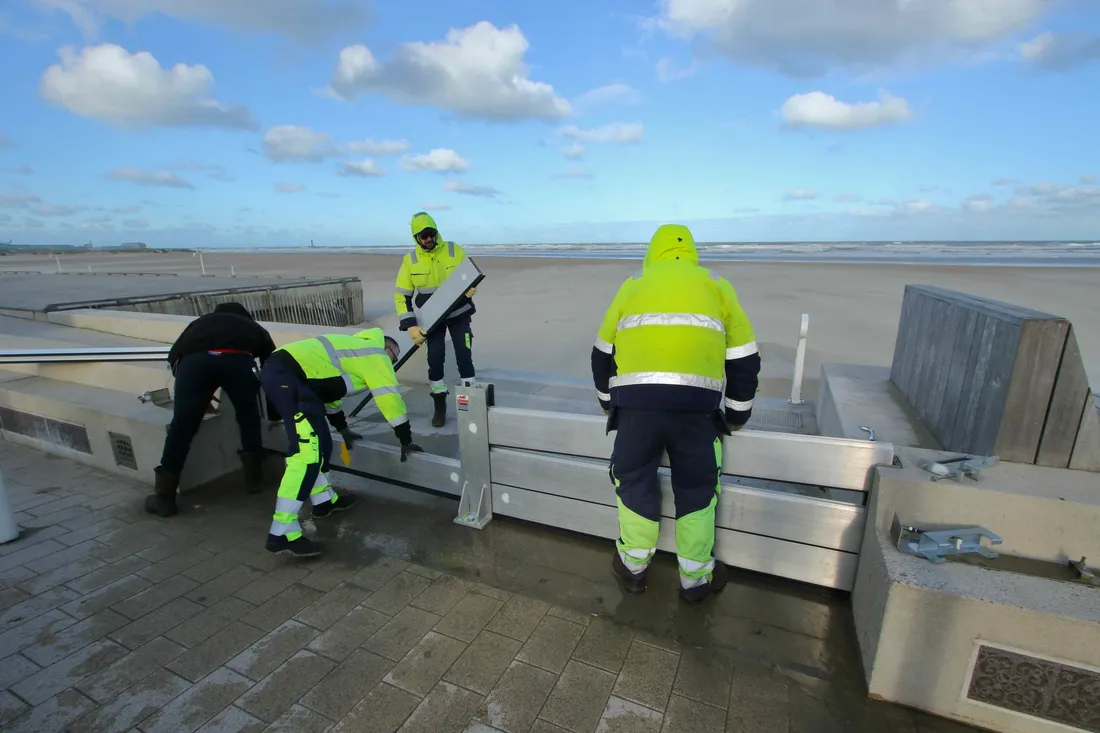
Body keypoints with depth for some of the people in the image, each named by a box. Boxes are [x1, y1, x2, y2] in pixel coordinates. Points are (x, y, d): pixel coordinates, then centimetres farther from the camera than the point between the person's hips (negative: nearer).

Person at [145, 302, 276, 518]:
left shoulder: (200, 323, 42)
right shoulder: (255, 328, 38)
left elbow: (175, 355, 32)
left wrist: (199, 400, 42)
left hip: (194, 359, 1)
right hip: (238, 359, -1)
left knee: (181, 428, 11)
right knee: (249, 419, 21)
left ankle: (164, 498, 19)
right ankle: (254, 477, 30)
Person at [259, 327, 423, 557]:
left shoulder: (356, 349, 28)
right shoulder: (375, 354, 3)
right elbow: (390, 398, 0)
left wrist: (342, 428, 43)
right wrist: (406, 440, 8)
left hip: (278, 372, 11)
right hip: (287, 378, -11)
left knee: (320, 442, 18)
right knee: (307, 451, -13)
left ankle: (325, 500, 32)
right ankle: (282, 533, -12)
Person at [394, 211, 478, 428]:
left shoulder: (455, 250, -10)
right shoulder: (410, 260, -9)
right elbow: (402, 296, -9)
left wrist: (470, 289, -24)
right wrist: (410, 326, -19)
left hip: (459, 314, 0)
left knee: (464, 357, -4)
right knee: (435, 360, -4)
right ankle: (440, 407, 12)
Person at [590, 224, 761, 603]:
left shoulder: (633, 284, 23)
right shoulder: (716, 285, 22)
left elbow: (603, 354, 25)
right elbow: (743, 359, 19)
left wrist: (610, 403, 38)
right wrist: (735, 417, 30)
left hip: (635, 401, 0)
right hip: (695, 403, 0)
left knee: (634, 482, 20)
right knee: (697, 489, 19)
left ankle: (633, 568, 37)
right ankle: (696, 579, 36)